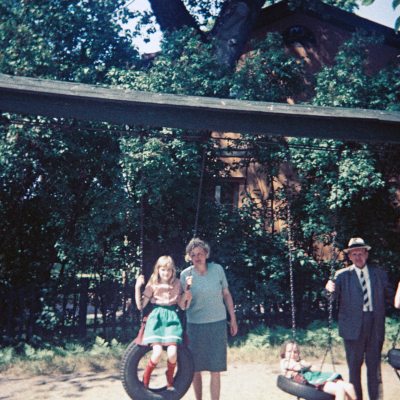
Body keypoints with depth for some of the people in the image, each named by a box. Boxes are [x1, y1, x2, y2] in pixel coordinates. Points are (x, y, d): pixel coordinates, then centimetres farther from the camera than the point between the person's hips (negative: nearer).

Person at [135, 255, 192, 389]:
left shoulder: (177, 284, 6)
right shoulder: (153, 285, 1)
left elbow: (182, 306, 6)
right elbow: (140, 306, -1)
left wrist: (187, 288, -1)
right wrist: (137, 287, -11)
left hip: (172, 318, 2)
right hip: (156, 317, -1)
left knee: (172, 353, -16)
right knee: (158, 353, -19)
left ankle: (170, 381, 15)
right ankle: (146, 378, 12)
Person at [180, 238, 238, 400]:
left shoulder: (217, 269, -1)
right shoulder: (185, 274, -4)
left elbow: (226, 295, 9)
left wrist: (233, 319, 8)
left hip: (217, 323, 0)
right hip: (194, 325, 0)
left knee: (215, 370, -2)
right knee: (195, 369, 7)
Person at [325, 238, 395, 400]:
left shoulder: (379, 274, 11)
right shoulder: (342, 275, 4)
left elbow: (390, 296, 8)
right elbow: (335, 294, -10)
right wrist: (330, 289, -32)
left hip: (375, 326, 1)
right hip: (353, 326, -1)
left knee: (374, 365, 4)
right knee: (354, 366, 7)